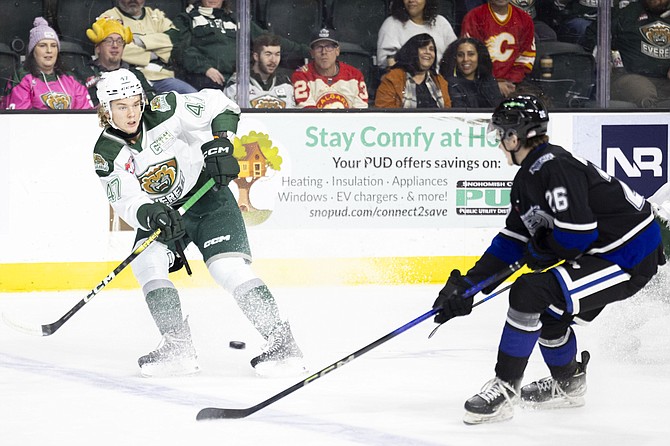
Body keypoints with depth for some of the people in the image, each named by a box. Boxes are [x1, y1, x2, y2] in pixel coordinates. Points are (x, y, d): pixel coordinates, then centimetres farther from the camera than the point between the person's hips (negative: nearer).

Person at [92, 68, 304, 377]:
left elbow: (219, 105, -10)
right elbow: (128, 205, -19)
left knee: (228, 266, -19)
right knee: (147, 261, -22)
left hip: (207, 193, -3)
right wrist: (152, 215, -40)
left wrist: (219, 143, -24)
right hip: (161, 210, 3)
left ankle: (281, 340, -17)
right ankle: (177, 349, -20)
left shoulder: (164, 112, -20)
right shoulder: (106, 155, -14)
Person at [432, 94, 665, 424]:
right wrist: (467, 284, 13)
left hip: (630, 257, -11)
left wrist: (538, 249, -6)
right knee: (548, 313, 23)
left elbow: (577, 234, -26)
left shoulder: (554, 168, -20)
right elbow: (512, 239, 16)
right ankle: (568, 384, 44)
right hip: (604, 254, 11)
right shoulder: (527, 179, 12)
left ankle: (504, 389, -12)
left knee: (530, 292, -20)